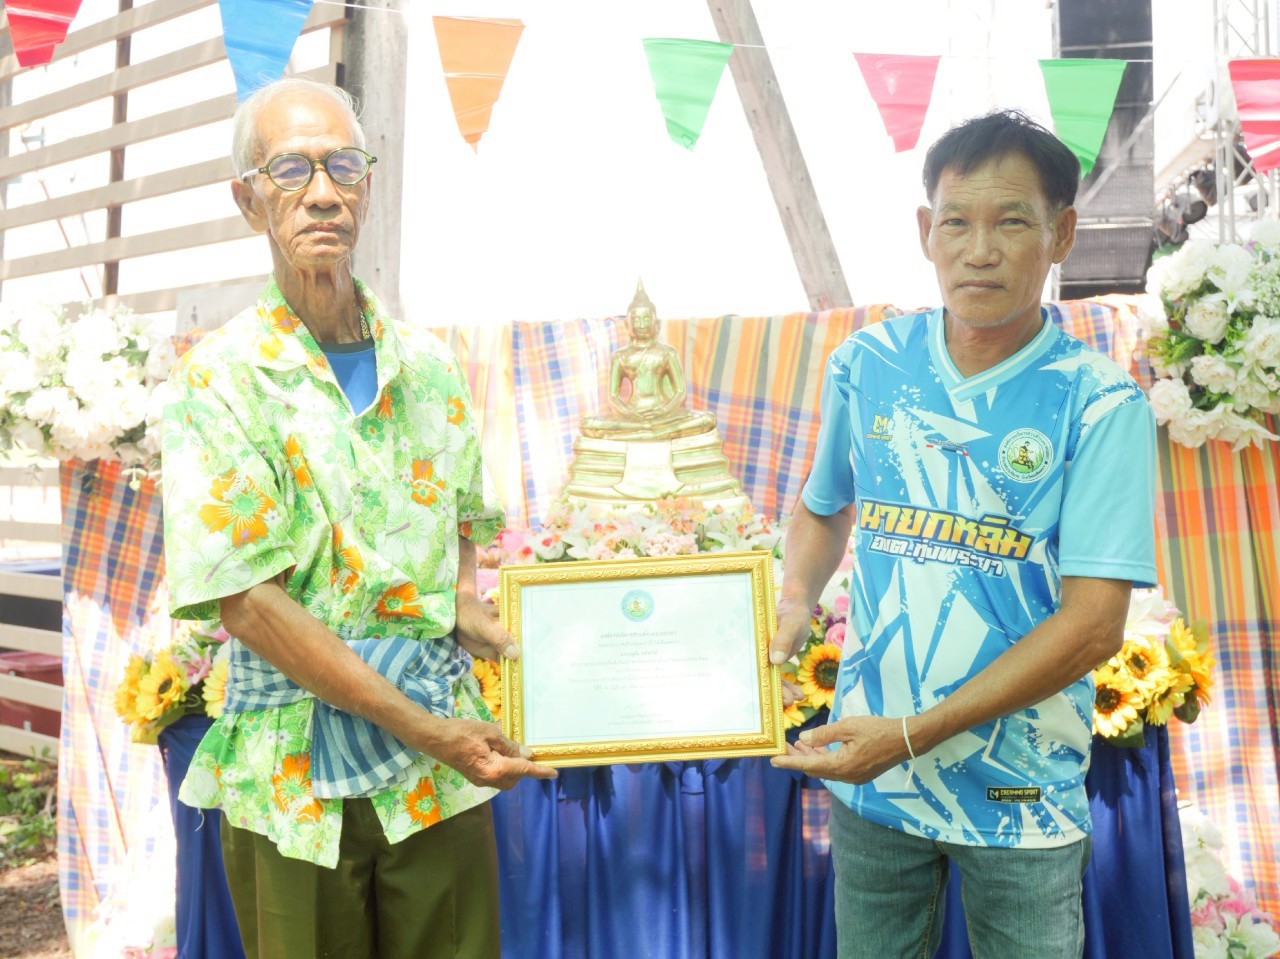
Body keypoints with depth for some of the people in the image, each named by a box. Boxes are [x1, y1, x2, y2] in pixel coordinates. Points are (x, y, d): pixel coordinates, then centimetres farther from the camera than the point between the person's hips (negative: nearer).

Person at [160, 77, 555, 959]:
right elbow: (244, 598, -14)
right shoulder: (220, 381, -8)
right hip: (296, 781, -3)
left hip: (444, 760, 4)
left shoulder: (428, 367, 6)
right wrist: (420, 727, -17)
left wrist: (468, 611, -2)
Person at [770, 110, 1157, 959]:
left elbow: (1094, 625, -16)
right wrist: (795, 601, -5)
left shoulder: (1101, 404, -12)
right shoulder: (866, 364, -1)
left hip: (1022, 796, -2)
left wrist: (913, 733, -20)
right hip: (867, 770, 3)